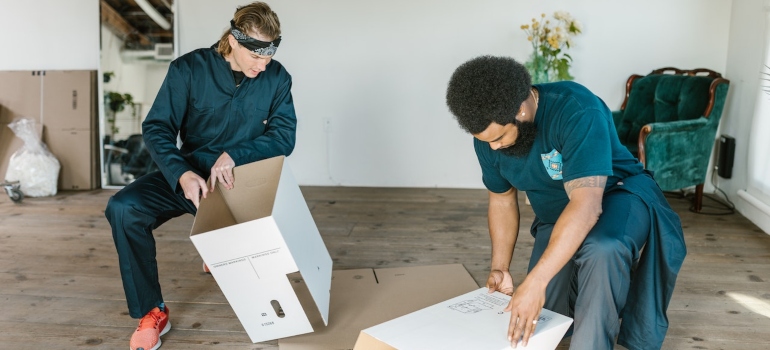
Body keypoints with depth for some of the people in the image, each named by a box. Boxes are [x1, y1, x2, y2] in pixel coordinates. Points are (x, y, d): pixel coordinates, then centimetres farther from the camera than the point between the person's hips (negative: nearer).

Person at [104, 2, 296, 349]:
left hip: (245, 177, 1)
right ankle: (152, 312, -9)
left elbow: (284, 137, -9)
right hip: (190, 173, 0)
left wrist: (234, 155, -25)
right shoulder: (189, 68, -12)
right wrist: (181, 173, -32)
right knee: (123, 209, -25)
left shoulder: (277, 78, -8)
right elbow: (157, 127, -13)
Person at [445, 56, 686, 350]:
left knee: (602, 250, -39)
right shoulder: (489, 135, -13)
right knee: (543, 319, -2)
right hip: (556, 215, 6)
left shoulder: (577, 111, -33)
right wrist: (500, 268, -6)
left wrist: (535, 282, -46)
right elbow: (502, 199, 3)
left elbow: (586, 204, -41)